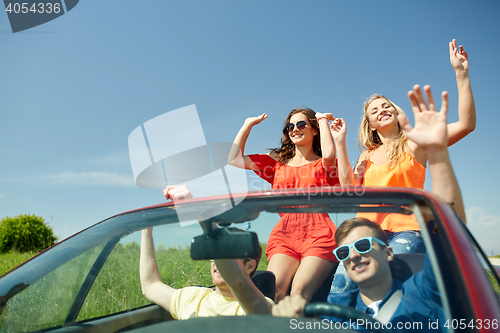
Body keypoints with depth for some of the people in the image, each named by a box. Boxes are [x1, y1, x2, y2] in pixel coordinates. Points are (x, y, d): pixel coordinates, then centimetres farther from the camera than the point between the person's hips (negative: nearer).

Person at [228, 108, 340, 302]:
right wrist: (248, 125, 23)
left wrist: (323, 121, 5)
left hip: (318, 233, -2)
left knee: (299, 293, -23)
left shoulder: (322, 164, 15)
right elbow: (234, 159, 20)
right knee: (274, 289, -22)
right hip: (284, 233, 2)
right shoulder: (277, 161, 24)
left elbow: (328, 155, -12)